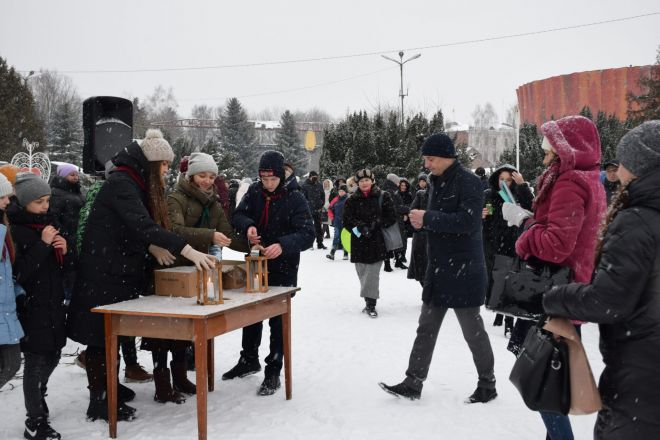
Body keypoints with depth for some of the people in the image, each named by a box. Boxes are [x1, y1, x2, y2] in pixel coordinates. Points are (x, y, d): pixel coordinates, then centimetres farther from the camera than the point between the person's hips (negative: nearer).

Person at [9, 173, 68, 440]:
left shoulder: (48, 223, 10)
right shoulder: (15, 229, -13)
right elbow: (19, 272, -21)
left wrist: (64, 249, -3)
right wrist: (43, 244, -24)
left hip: (54, 302, 7)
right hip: (31, 305, -7)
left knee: (54, 354, 15)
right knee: (36, 360, -1)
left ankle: (37, 400, 38)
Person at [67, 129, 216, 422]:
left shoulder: (135, 183, 12)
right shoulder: (121, 184, -20)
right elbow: (142, 225, -34)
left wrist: (151, 246, -1)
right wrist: (187, 250, -39)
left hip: (120, 269, 10)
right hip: (103, 272, -10)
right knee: (100, 334, -2)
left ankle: (108, 385, 32)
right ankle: (98, 402, 6)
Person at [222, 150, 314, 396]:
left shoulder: (295, 199, -16)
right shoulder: (254, 192, -1)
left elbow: (307, 235, -24)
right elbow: (238, 215, -1)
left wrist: (283, 245, -42)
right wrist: (248, 226, -25)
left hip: (283, 270, -5)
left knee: (278, 320, 2)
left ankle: (273, 371, 15)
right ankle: (249, 360, 38)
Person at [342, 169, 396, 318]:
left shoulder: (383, 197, 1)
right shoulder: (352, 200, 7)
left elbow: (391, 217, -1)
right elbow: (347, 220, 0)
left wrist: (377, 224, -15)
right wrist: (361, 227, -16)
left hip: (377, 241, -3)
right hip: (359, 242, 3)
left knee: (372, 273, -8)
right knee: (363, 273, 7)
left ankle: (370, 304, -3)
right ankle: (370, 302, 19)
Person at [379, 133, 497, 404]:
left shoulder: (468, 182, -14)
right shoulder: (437, 182, 12)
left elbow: (468, 221, -25)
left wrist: (428, 218, -23)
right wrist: (421, 221, -1)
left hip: (463, 270, -8)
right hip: (438, 268, 9)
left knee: (472, 330, 4)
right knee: (426, 327, 11)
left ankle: (487, 384, 21)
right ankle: (413, 383, 19)